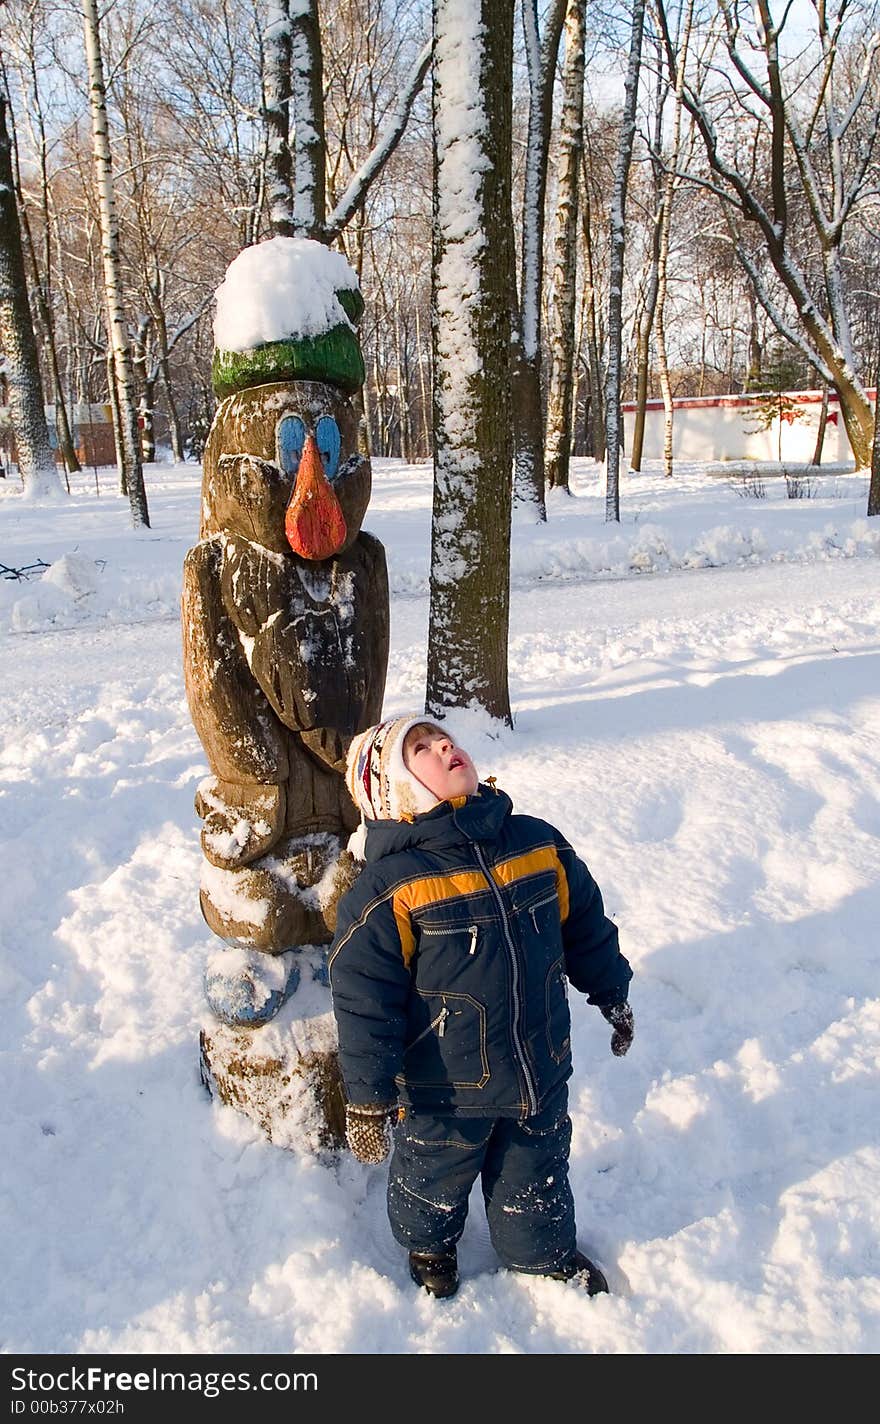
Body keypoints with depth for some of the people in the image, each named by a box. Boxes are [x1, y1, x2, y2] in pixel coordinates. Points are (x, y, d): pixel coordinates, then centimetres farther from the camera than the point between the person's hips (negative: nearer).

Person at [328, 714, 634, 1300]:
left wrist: (612, 994, 17)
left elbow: (587, 926, 7)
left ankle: (546, 1251, 56)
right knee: (434, 1179, 23)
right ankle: (430, 1244, 55)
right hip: (443, 1090, -3)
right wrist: (369, 1096, -15)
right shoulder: (390, 886, -24)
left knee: (538, 1171, 26)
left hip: (542, 1074, 4)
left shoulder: (540, 844, -8)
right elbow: (364, 1000, -19)